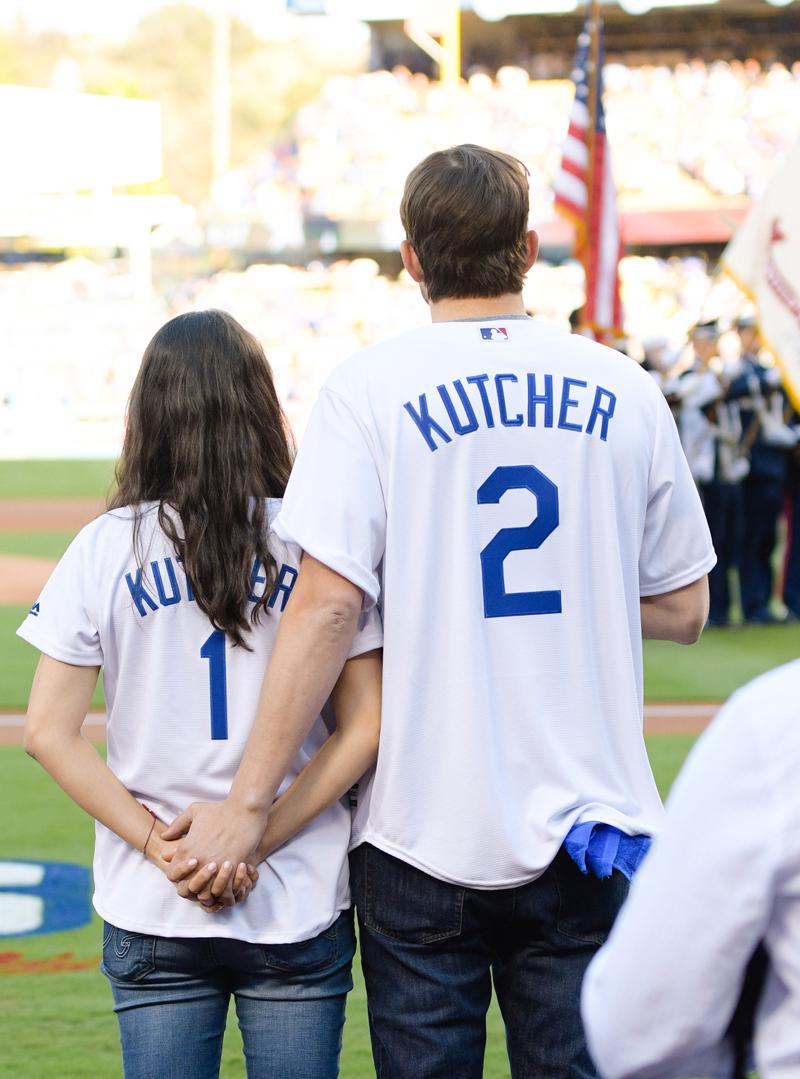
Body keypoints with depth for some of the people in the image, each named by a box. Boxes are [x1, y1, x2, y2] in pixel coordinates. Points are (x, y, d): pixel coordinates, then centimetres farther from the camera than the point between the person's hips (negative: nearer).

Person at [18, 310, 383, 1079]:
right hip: (298, 910, 0)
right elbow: (364, 728, -6)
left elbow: (48, 734, -5)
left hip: (152, 920, 1)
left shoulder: (107, 547, -1)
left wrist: (160, 843, -7)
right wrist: (258, 840, -8)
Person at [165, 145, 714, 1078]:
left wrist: (247, 802, -11)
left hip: (425, 839, -2)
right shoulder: (624, 391, 4)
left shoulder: (371, 389, -6)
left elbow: (329, 604, -14)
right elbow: (683, 610, 8)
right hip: (589, 834, 2)